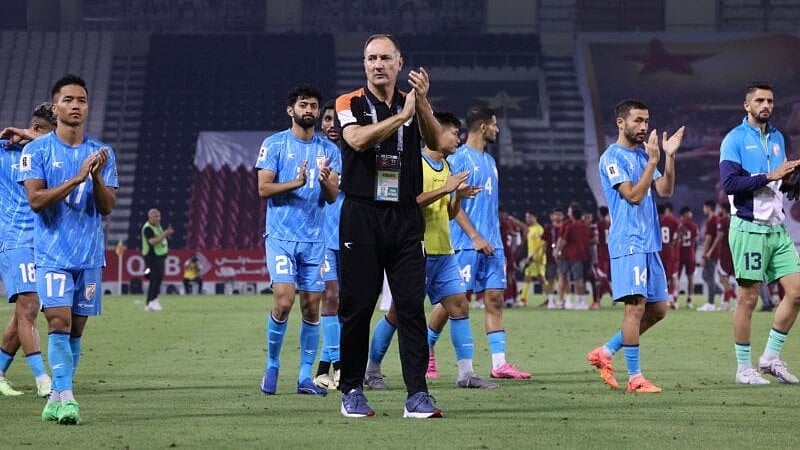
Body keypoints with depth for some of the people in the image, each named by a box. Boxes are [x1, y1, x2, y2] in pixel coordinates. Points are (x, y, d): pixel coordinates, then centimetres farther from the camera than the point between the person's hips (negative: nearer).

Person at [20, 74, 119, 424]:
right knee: (59, 322, -15)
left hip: (90, 255, 4)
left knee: (76, 328, 5)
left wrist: (97, 177, -16)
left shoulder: (102, 153, 7)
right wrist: (76, 178, -21)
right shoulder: (37, 150, -2)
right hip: (52, 253, -4)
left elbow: (108, 207, 2)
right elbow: (36, 200, -12)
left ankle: (56, 399, 13)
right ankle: (66, 399, -18)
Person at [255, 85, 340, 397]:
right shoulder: (274, 144, 1)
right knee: (284, 301, -15)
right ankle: (272, 366, 4)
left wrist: (325, 180, -18)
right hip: (281, 236, -3)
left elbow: (332, 196, 4)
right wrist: (296, 183, -20)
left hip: (314, 239, 4)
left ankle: (305, 376, 9)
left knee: (312, 306, 2)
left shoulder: (328, 149, 10)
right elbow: (263, 188, -5)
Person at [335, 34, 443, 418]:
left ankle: (417, 394, -5)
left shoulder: (412, 104, 10)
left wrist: (422, 103, -21)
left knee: (411, 306, -4)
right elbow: (358, 140, -17)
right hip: (361, 216, -2)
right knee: (356, 307, 1)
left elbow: (435, 142, -7)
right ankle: (352, 391, 11)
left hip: (405, 217, 2)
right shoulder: (349, 104, 3)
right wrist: (402, 115, -21)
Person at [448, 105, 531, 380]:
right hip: (466, 244, -8)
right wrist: (475, 237, -18)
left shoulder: (489, 160, 18)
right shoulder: (459, 158, -8)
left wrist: (497, 241, 18)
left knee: (495, 299, 1)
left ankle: (499, 363, -1)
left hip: (491, 244, 8)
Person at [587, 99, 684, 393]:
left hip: (649, 243, 9)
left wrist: (670, 156, -2)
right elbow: (634, 195, -16)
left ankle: (606, 352, 18)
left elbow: (665, 191, 8)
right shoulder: (612, 157, -7)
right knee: (636, 305, -12)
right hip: (628, 242, -9)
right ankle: (634, 377, -8)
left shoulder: (643, 154, 17)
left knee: (658, 308, 9)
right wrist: (653, 161, -17)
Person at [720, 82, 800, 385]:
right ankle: (744, 368, 5)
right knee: (748, 297, -3)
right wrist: (769, 176, -21)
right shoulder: (735, 139, -6)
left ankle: (771, 357, 11)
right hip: (749, 227, -7)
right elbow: (730, 183, -18)